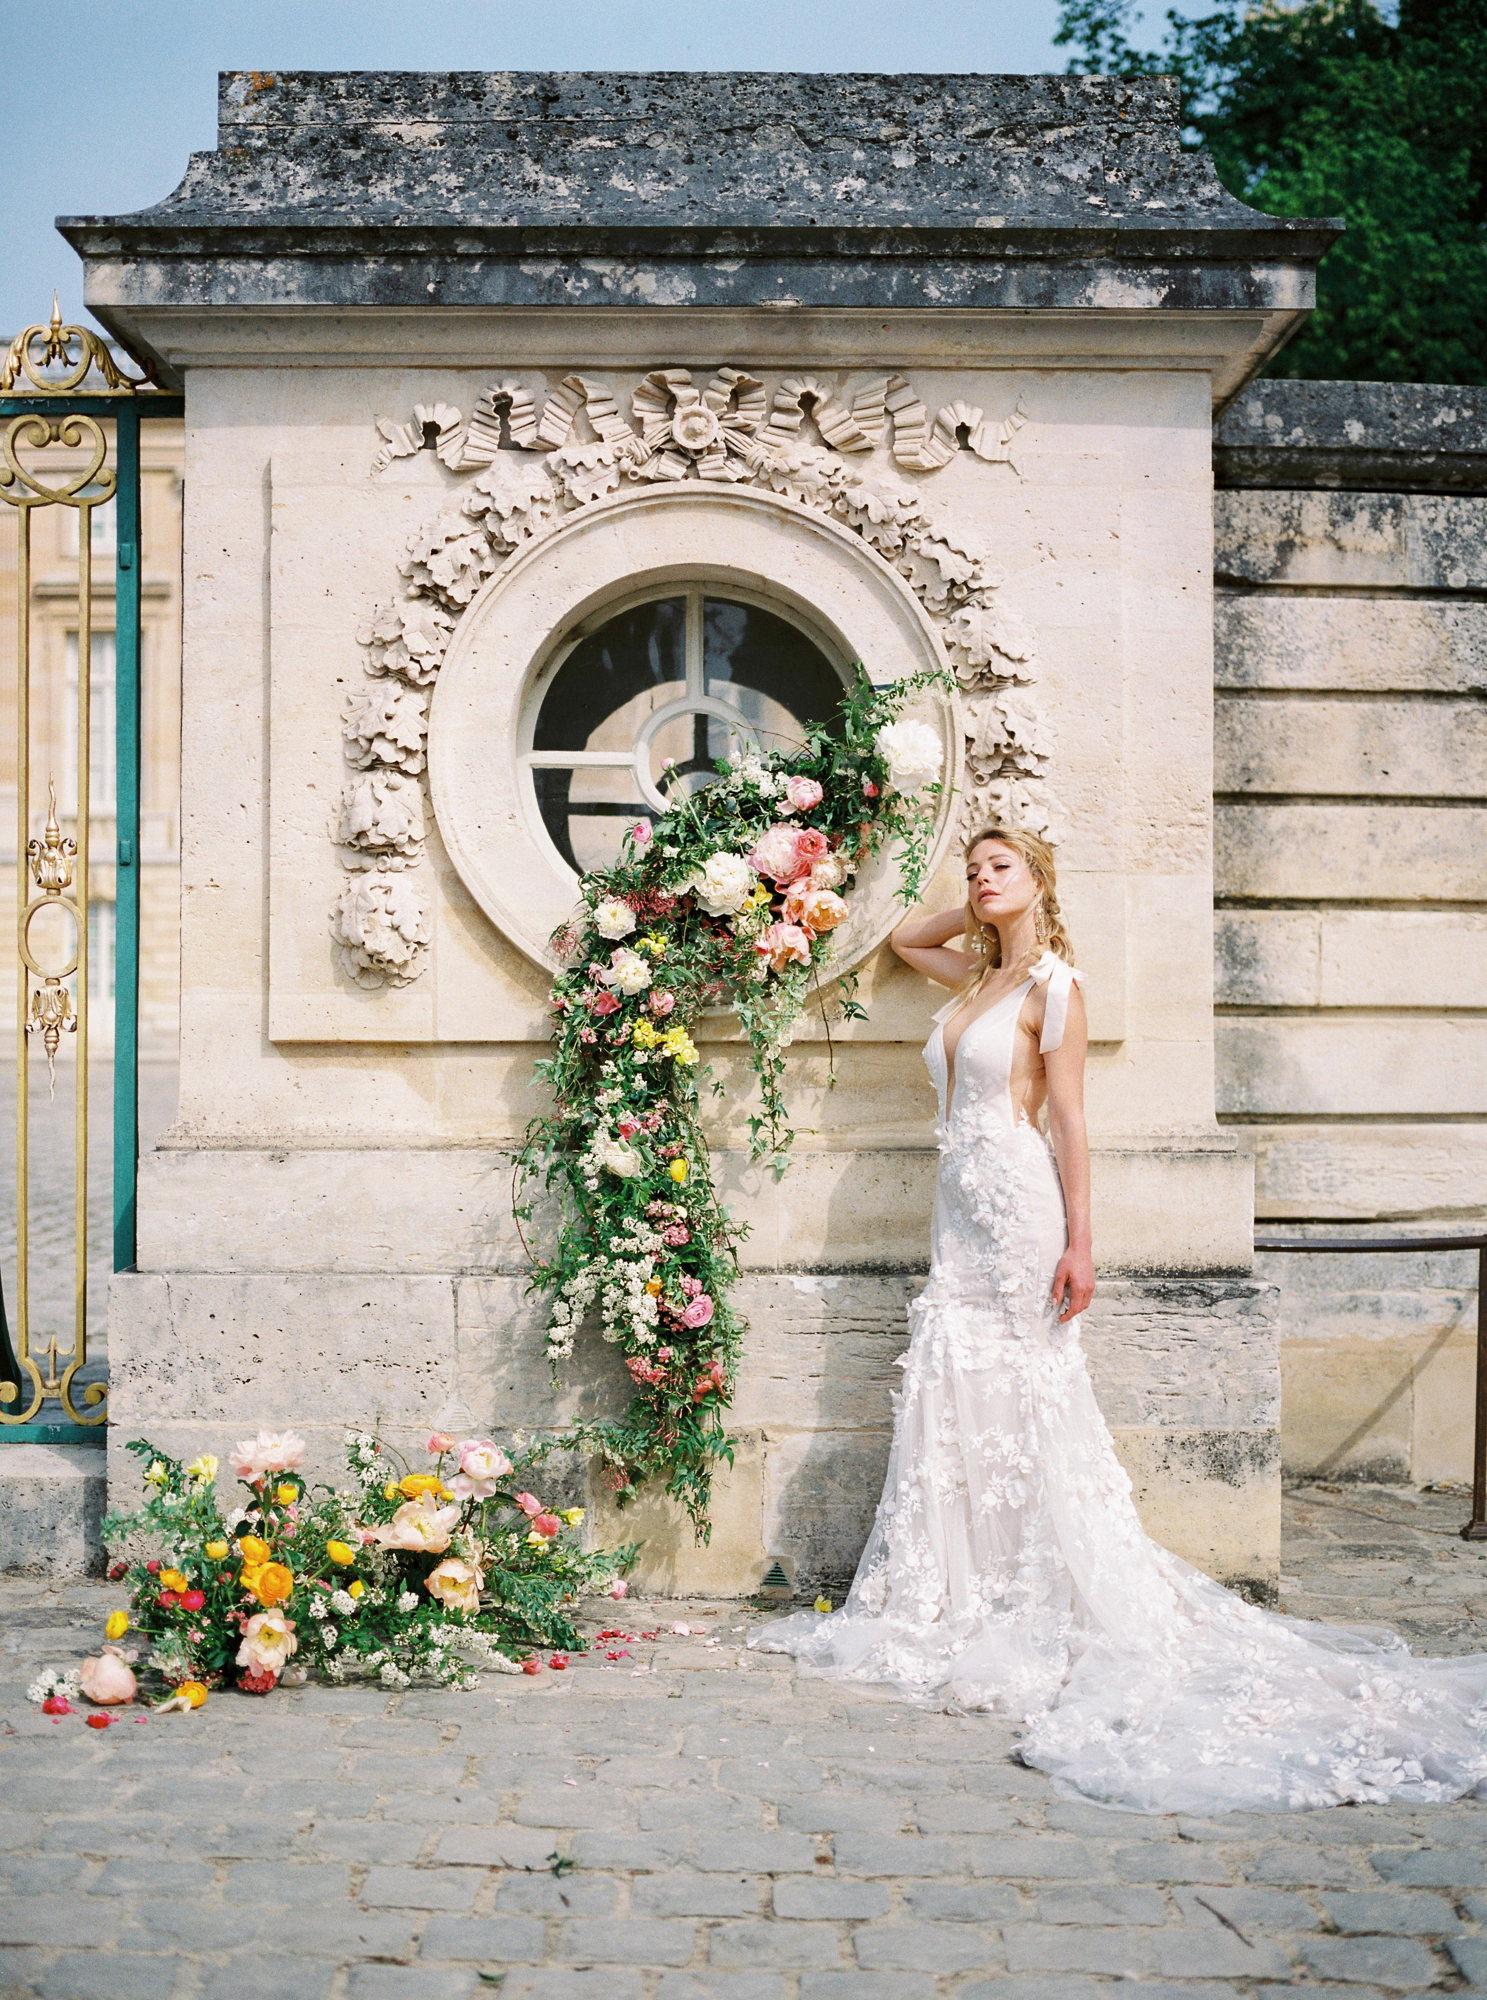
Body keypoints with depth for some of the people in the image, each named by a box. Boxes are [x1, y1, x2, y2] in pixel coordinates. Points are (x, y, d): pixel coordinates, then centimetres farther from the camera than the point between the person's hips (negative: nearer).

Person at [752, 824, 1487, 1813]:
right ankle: (964, 1606, 12)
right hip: (963, 1204, 8)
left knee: (1030, 1400, -7)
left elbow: (1070, 1121, -10)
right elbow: (904, 938, 34)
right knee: (954, 1398, 6)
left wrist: (1078, 1243, -16)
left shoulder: (1053, 984, -5)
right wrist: (978, 910, 17)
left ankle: (1076, 1612, 1)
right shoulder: (979, 976, 15)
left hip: (1016, 1198, -7)